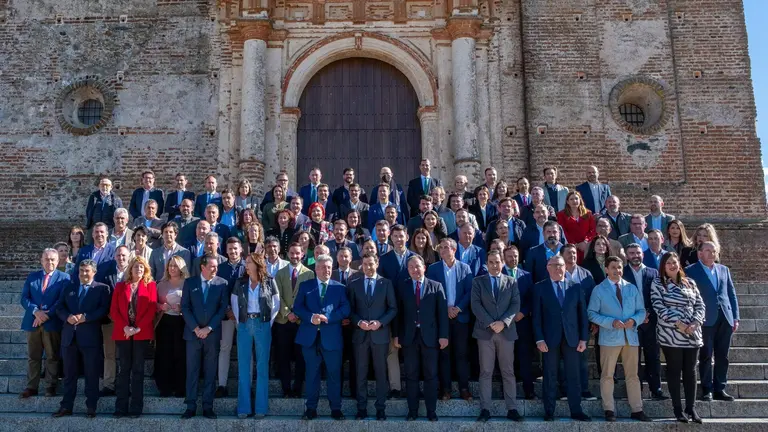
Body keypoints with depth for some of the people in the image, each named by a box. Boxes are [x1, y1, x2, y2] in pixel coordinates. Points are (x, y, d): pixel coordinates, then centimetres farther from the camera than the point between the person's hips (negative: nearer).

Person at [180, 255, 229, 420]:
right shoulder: (190, 282, 4)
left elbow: (223, 308, -2)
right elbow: (185, 307, 0)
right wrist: (195, 328, -9)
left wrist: (208, 328, -9)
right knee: (192, 370, 4)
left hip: (212, 333, 0)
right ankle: (191, 406, 10)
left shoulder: (222, 283, 2)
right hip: (193, 332, 0)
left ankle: (208, 406, 11)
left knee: (210, 371, 4)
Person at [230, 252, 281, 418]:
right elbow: (234, 303, 13)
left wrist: (269, 321, 0)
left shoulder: (269, 282, -2)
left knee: (262, 366, 3)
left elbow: (276, 304, 5)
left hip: (263, 325, -2)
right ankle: (244, 407, 9)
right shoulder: (240, 282, 4)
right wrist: (239, 321, 5)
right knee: (243, 366, 3)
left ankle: (261, 407, 9)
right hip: (244, 325, 2)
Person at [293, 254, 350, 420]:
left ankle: (336, 408, 14)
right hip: (310, 336, 1)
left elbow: (345, 309, -2)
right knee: (311, 374, 8)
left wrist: (327, 318, -15)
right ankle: (311, 408, 16)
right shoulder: (305, 285, 8)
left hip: (332, 336, 0)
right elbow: (297, 307, 2)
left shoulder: (340, 287, 7)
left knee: (334, 374, 4)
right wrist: (311, 317, -16)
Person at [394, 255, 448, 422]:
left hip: (430, 336, -1)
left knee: (431, 375, 7)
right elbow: (398, 311, 2)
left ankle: (431, 411, 17)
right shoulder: (402, 286, 5)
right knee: (411, 375, 7)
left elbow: (442, 312, -1)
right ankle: (412, 410, 17)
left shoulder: (436, 286, 2)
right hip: (409, 336, 1)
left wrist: (443, 335, -7)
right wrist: (397, 334, -2)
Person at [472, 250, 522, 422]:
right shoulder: (478, 281, 7)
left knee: (508, 372, 4)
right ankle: (485, 409, 5)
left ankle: (512, 408, 9)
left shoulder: (512, 282, 10)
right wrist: (490, 323, -14)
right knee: (485, 372, 2)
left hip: (506, 331, 1)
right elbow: (476, 305, -3)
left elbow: (515, 305, 1)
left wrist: (503, 322, -14)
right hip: (485, 331, -1)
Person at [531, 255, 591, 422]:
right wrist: (539, 339, -9)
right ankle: (549, 411, 11)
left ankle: (576, 411, 13)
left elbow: (582, 314, 7)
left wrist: (583, 338, 1)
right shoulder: (540, 287, 3)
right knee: (550, 377, 4)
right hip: (550, 339, -2)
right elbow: (536, 315, -1)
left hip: (572, 338, 2)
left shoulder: (575, 287, 9)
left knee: (573, 376, 5)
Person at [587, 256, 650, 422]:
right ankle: (609, 410, 9)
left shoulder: (632, 288, 10)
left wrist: (634, 320, -13)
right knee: (607, 375, 2)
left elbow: (641, 311, 9)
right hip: (609, 337, -3)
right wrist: (612, 322, -17)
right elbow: (591, 313, -5)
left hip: (631, 336, 3)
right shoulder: (599, 290, 0)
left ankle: (637, 410, 15)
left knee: (633, 375, 8)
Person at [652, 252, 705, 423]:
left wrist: (695, 323, -9)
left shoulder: (690, 282, 11)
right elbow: (659, 307, -10)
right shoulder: (657, 283, -1)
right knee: (674, 371, 3)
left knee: (690, 371, 8)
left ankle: (691, 408, 17)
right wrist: (677, 323, -17)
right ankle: (678, 408, 10)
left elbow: (700, 305, 8)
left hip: (692, 334, 4)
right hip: (671, 334, -4)